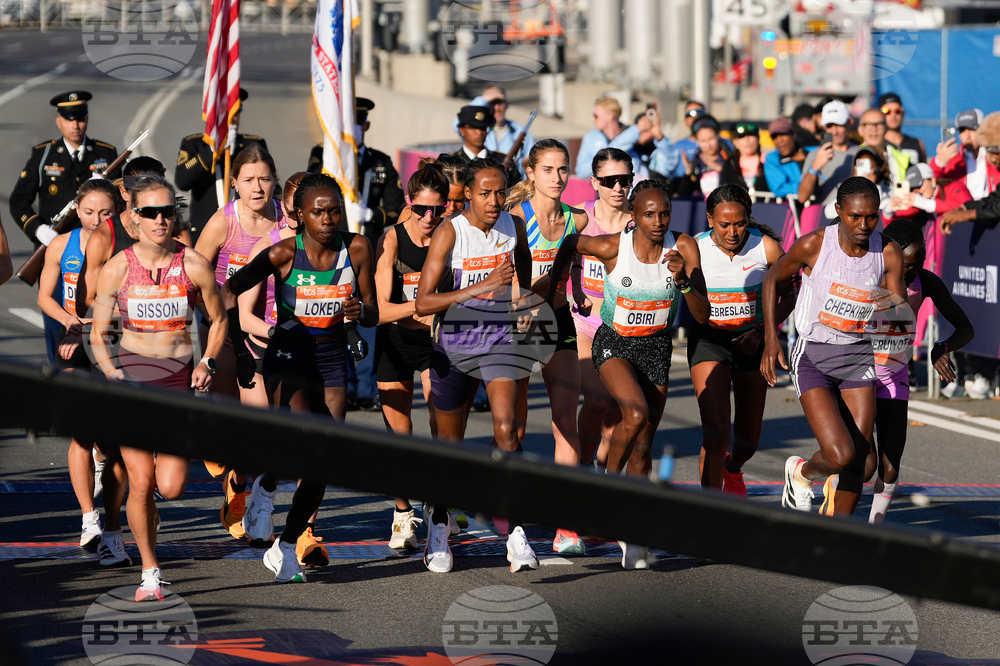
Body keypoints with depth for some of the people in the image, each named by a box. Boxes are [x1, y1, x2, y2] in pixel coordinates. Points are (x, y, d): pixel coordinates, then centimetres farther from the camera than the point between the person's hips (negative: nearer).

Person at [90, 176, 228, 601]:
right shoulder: (117, 269, -4)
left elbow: (218, 320, 10)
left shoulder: (194, 266, -4)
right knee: (140, 484, -7)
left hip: (178, 378, 0)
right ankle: (150, 572, 10)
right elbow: (98, 333, 4)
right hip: (132, 375, 0)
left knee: (170, 488, -11)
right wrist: (109, 369, -13)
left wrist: (206, 363, -4)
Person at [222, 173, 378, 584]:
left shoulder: (356, 248, -6)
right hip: (288, 354, -3)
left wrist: (360, 311, -23)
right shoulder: (284, 253, -14)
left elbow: (373, 315, 1)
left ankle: (286, 549, 15)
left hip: (332, 361, 3)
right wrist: (240, 350, -12)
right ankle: (266, 488, 4)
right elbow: (230, 291, -6)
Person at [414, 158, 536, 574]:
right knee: (450, 442, 10)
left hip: (499, 336, 1)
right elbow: (423, 303, -23)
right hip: (453, 340, -1)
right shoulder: (449, 233, -15)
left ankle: (514, 528, -16)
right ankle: (438, 521, 34)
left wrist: (521, 296, 17)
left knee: (506, 429, -19)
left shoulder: (513, 227, -3)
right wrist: (481, 287, -31)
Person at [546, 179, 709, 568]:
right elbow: (570, 244, 3)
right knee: (636, 414, -30)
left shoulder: (683, 248, -14)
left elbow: (702, 316, -15)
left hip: (656, 347, 2)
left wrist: (684, 281, -32)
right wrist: (551, 291, 10)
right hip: (614, 344, -2)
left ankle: (632, 539, 12)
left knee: (642, 449, 3)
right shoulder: (611, 247, -19)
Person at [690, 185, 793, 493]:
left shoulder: (766, 247, -12)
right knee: (716, 433, -19)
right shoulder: (695, 249, -13)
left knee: (748, 440, 13)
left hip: (752, 341, 2)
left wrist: (760, 332, -11)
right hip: (709, 339, -2)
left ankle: (732, 468, 50)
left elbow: (788, 296, 0)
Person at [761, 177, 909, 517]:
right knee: (840, 455, -17)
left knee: (858, 461, 0)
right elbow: (773, 278, 3)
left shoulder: (888, 253, -7)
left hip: (859, 358, 4)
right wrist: (770, 339, -2)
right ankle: (800, 473, 18)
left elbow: (903, 318, -5)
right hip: (812, 357, -4)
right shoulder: (814, 245, -15)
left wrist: (895, 310, -30)